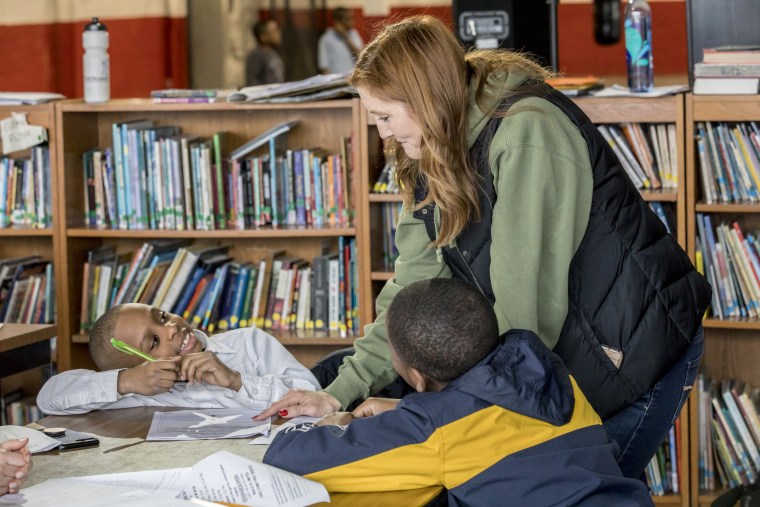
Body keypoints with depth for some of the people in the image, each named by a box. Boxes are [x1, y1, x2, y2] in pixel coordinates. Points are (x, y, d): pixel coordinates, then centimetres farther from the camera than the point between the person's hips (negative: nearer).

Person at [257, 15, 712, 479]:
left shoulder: (527, 133, -24)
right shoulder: (438, 162, 5)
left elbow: (526, 301, -26)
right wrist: (343, 392, -4)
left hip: (632, 351, -8)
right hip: (566, 356, 8)